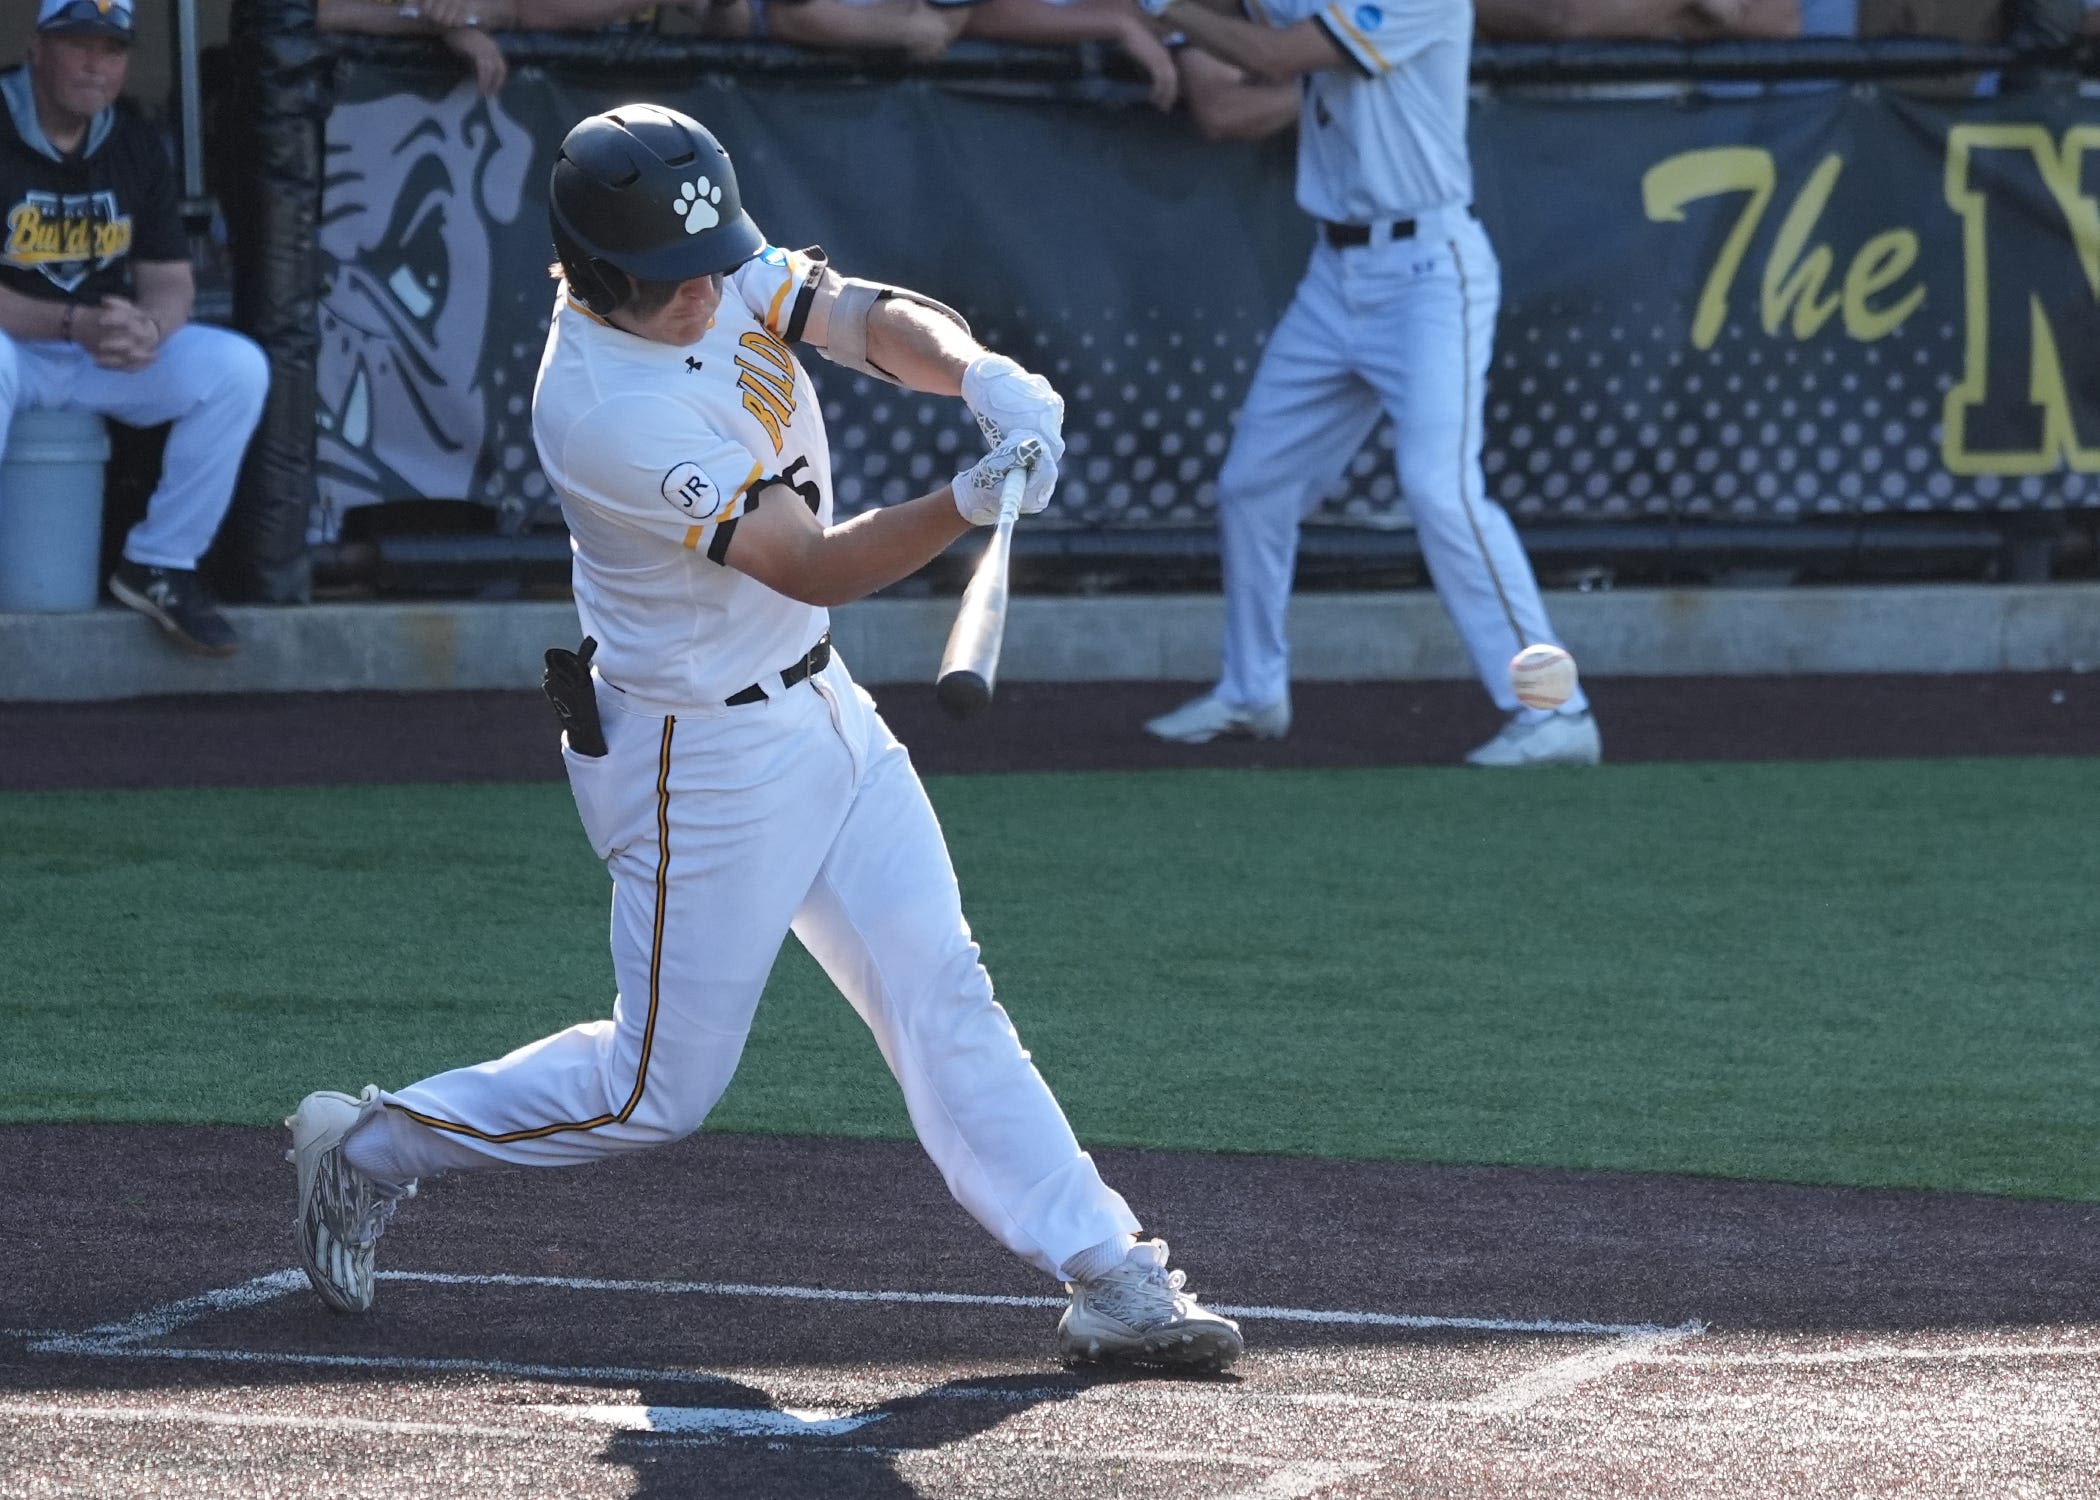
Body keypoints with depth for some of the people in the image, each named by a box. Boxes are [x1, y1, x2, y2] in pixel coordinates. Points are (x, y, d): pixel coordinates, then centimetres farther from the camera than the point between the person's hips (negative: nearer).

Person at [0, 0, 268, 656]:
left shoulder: (137, 146, 4)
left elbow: (170, 279, 3)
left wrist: (149, 328, -23)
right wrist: (75, 325, -32)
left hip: (111, 352, 6)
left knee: (237, 368, -15)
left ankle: (160, 564, -5)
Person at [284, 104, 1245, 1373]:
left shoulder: (724, 277, -5)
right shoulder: (603, 411, -29)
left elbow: (868, 318, -17)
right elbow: (813, 565, -30)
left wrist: (984, 376, -38)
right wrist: (966, 507, -45)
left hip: (818, 705, 8)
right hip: (702, 756, -8)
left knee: (941, 991, 4)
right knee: (662, 1087, 3)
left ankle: (1109, 1275, 3)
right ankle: (374, 1147, 21)